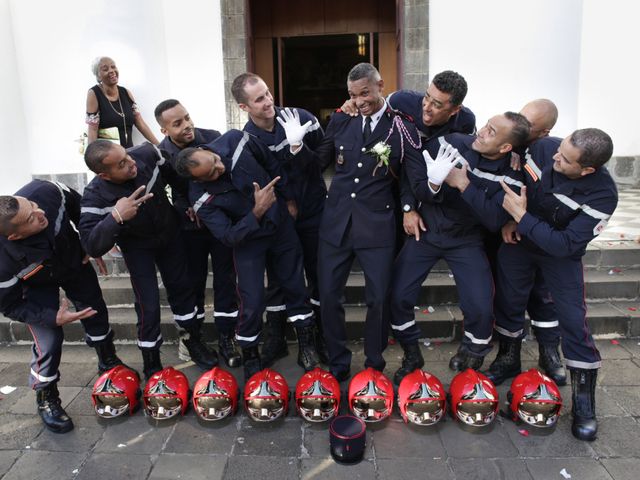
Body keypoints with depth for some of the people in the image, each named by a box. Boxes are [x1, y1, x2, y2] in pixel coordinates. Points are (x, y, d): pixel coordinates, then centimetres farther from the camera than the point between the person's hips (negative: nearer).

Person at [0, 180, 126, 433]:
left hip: (74, 259, 4)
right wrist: (53, 318, -29)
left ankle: (109, 363, 42)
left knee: (96, 313, 14)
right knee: (49, 341, -9)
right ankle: (46, 399, 20)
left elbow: (78, 204, -13)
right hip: (38, 285, -4)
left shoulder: (44, 191, -39)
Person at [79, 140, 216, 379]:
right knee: (149, 305, -6)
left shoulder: (146, 153, -27)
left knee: (182, 287, 12)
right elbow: (92, 246, -36)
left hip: (169, 231, 3)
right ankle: (152, 367, 16)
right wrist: (115, 218, -49)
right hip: (137, 245, -3)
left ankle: (192, 342, 35)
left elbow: (175, 173, -5)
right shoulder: (95, 196, -32)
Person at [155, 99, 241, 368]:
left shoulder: (213, 138, -11)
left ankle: (226, 338, 18)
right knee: (193, 281, 11)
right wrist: (188, 211, -18)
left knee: (225, 278, 5)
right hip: (190, 226, 0)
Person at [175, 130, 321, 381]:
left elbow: (273, 164, -3)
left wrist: (287, 198, 2)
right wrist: (257, 212, -34)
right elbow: (229, 237, -23)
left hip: (282, 226, 3)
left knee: (295, 287, 11)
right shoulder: (201, 199, -25)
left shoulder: (235, 140, -20)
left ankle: (306, 346, 30)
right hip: (247, 240, -3)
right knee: (252, 303, -4)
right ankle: (250, 358, 23)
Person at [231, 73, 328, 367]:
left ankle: (321, 337, 25)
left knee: (319, 275, 9)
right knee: (278, 278, 10)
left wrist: (298, 146, -23)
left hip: (313, 212, 1)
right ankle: (274, 340, 26)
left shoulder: (300, 117, -10)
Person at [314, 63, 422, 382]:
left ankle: (374, 365, 27)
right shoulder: (340, 120, 7)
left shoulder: (401, 126, -2)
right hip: (336, 222, 3)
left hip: (377, 225, -3)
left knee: (378, 299, 5)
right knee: (328, 295, 7)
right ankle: (338, 364, 27)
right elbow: (319, 161, 12)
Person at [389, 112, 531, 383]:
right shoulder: (452, 144, -11)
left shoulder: (509, 179, -13)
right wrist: (429, 187, -27)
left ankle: (470, 359, 20)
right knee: (397, 296, -6)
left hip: (466, 241, -1)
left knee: (481, 308, -14)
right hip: (426, 231, 1)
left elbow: (495, 221, -22)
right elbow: (413, 163, -7)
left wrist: (464, 185, -27)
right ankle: (411, 357, 21)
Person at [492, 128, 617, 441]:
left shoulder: (602, 196, -30)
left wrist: (521, 216, -33)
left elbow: (565, 245, -31)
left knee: (574, 320, -5)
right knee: (508, 303, 12)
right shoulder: (543, 148, -23)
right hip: (518, 240, 3)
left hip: (561, 254, -3)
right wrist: (509, 221, -14)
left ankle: (584, 400, 12)